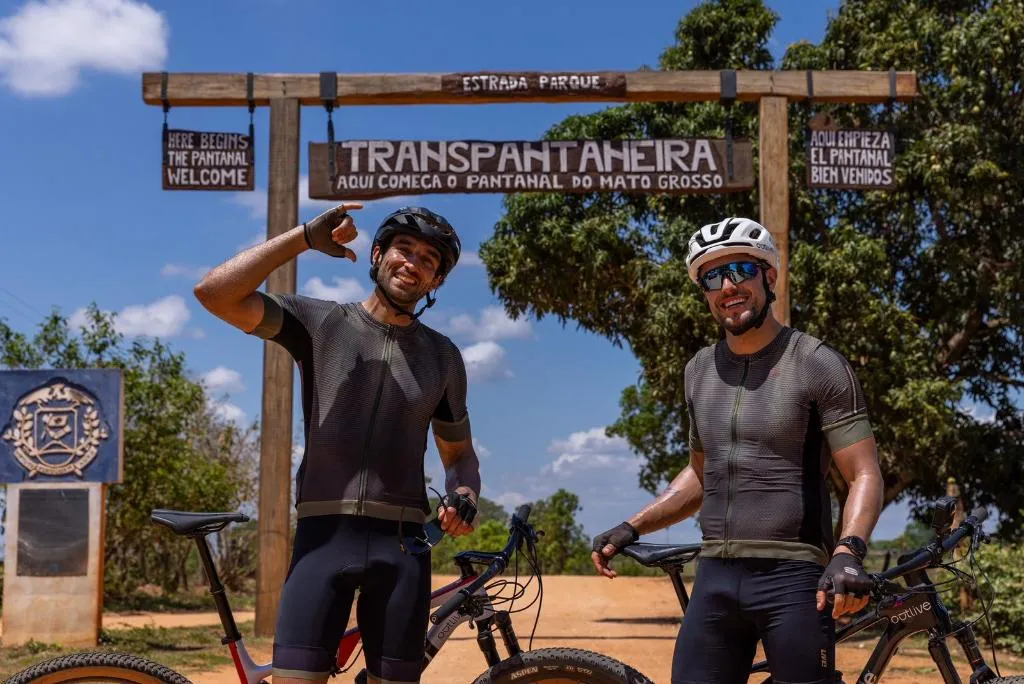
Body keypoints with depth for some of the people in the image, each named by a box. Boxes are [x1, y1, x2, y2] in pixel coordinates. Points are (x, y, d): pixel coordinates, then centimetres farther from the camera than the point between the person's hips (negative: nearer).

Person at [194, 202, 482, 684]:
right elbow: (215, 293, -6)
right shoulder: (321, 323, 6)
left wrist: (463, 493, -1)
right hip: (323, 535, -2)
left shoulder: (443, 356, 14)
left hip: (402, 542, 2)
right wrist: (306, 236, -5)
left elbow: (458, 452, 22)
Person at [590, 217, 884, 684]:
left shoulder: (817, 365, -4)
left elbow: (864, 476, -7)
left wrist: (848, 552, -25)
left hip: (794, 579, -5)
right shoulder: (700, 370, 13)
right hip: (715, 579, 5)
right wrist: (631, 528, 14)